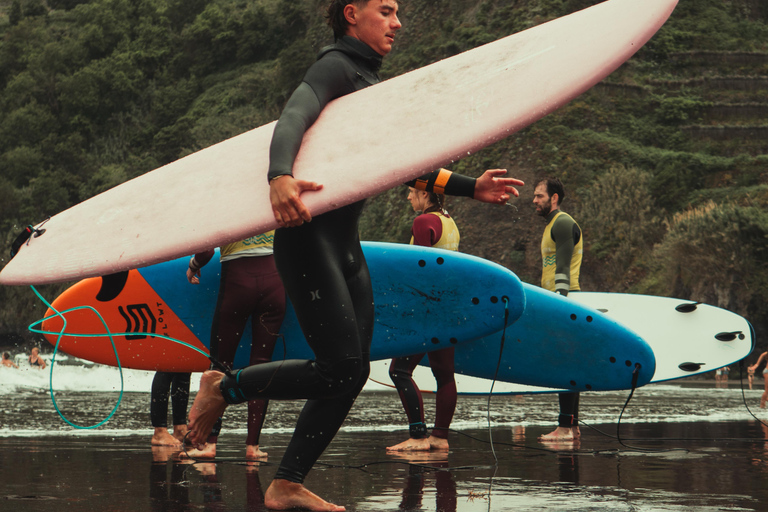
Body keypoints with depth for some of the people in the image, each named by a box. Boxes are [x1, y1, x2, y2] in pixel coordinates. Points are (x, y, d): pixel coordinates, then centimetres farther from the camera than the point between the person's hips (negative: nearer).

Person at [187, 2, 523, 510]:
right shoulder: (336, 67, -6)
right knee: (340, 368, -14)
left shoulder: (371, 83, 24)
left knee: (352, 374, 3)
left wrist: (471, 188, 23)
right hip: (310, 236, -9)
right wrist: (281, 177, -45)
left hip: (346, 243, 9)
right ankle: (224, 387, 4)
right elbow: (293, 119, -24)